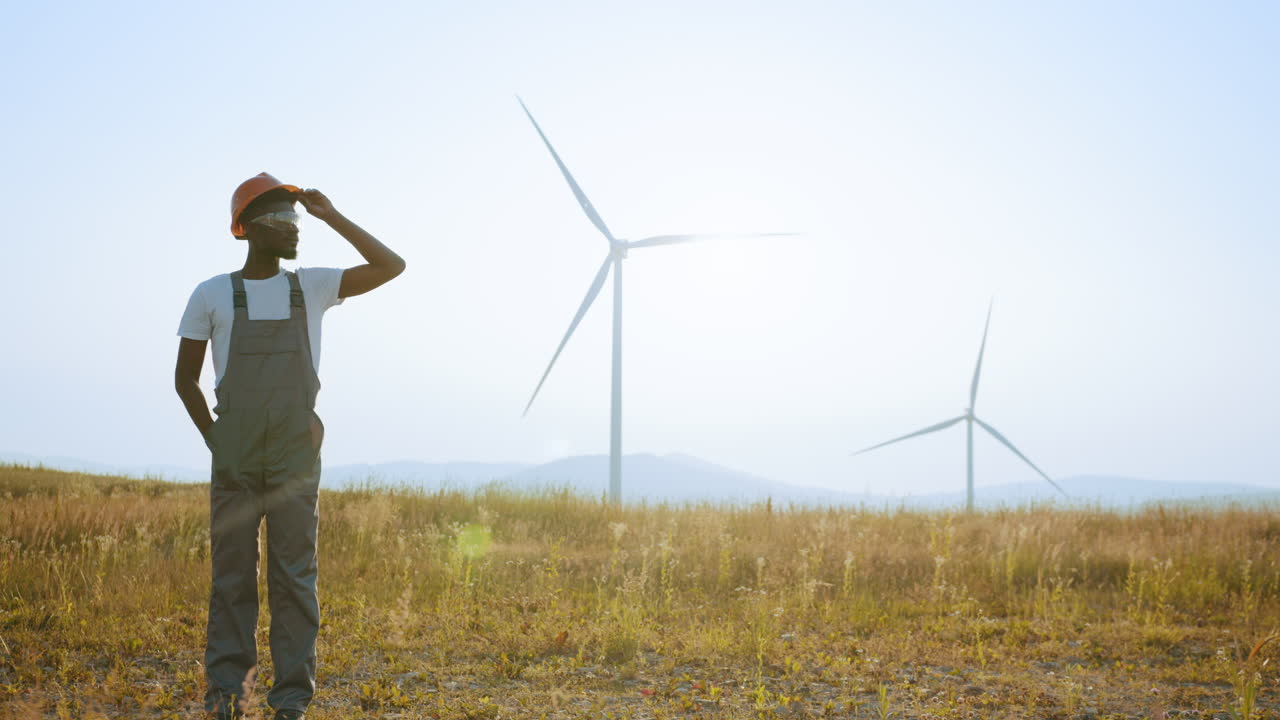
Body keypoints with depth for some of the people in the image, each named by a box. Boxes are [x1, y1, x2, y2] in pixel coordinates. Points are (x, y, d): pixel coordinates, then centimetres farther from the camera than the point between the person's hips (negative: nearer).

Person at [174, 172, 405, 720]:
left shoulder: (312, 286, 7)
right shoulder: (211, 295, 3)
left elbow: (391, 267, 0)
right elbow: (184, 377, 9)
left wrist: (331, 216, -2)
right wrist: (213, 440, 1)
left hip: (296, 458, 1)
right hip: (235, 461, -1)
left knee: (295, 576, -1)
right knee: (231, 574, 2)